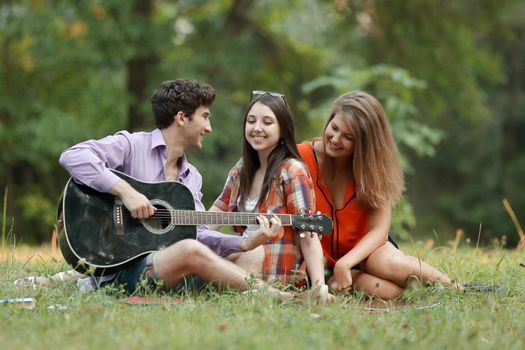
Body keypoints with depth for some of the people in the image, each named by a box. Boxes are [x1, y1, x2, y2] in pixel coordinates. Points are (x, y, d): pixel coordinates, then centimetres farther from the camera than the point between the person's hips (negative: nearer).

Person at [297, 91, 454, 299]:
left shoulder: (372, 167, -6)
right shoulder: (302, 157, -13)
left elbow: (379, 229, -13)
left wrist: (345, 263, -29)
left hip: (363, 249, 2)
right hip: (323, 261, -2)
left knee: (389, 263, -34)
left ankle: (450, 287, -15)